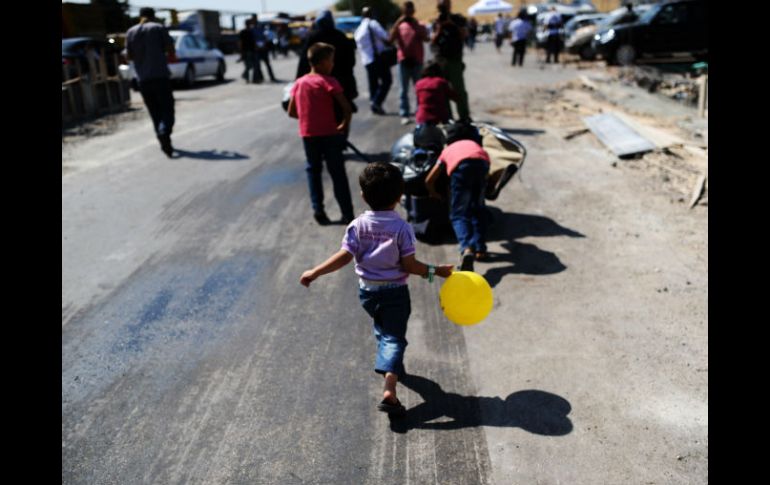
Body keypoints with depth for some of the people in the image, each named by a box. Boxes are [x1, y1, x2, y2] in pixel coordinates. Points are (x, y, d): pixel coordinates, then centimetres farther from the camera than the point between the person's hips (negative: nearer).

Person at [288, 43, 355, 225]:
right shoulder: (328, 82, -10)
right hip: (329, 134, -4)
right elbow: (346, 108, -18)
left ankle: (318, 210, 12)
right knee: (337, 173, 2)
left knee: (313, 170, 17)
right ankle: (347, 214, 4)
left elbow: (291, 112, 10)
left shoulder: (299, 83, 5)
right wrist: (344, 125, -3)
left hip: (307, 134, 4)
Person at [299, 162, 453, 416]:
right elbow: (409, 264, -15)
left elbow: (345, 256, -14)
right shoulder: (402, 228, -14)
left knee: (382, 330, 27)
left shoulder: (357, 225, -8)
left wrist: (314, 273, -8)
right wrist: (435, 271, -2)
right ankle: (389, 389, -15)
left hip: (367, 290, 4)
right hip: (395, 292, -4)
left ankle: (391, 367, 47)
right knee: (394, 337, 0)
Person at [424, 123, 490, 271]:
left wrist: (435, 194, 58)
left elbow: (429, 180, 38)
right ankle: (480, 248, 18)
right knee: (478, 210, 22)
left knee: (459, 214, 1)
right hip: (481, 162, 2)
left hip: (461, 165, -2)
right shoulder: (475, 144, 43)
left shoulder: (448, 150, 39)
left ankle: (467, 249, -23)